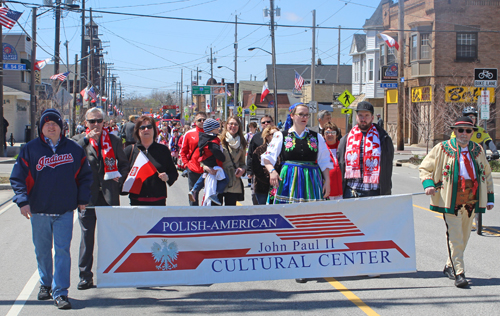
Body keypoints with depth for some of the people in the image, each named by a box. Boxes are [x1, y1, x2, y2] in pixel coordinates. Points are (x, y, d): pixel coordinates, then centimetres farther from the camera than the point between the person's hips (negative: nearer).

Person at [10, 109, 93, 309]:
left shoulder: (74, 149, 5)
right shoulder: (30, 149, 1)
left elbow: (85, 175, 14)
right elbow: (18, 178, 1)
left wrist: (82, 199, 7)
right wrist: (23, 200, -11)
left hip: (65, 210, -1)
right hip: (39, 210, 1)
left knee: (62, 250, -6)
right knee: (42, 250, 12)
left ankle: (60, 292, -5)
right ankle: (45, 285, 32)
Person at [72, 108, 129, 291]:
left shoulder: (114, 140, 9)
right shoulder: (79, 140, 5)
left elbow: (124, 164, 17)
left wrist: (120, 178, 2)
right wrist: (87, 138, -21)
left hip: (109, 195, 1)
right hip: (87, 195, -1)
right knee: (87, 235, 1)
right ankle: (85, 275, 6)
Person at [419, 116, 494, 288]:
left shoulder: (478, 150, 13)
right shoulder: (442, 149, -1)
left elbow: (486, 174, 22)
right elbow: (425, 167, 5)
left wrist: (489, 197, 19)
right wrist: (428, 184, -14)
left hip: (471, 200, 5)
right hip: (451, 200, -5)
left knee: (464, 236, 11)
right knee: (455, 237, -10)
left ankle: (450, 266, 28)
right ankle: (459, 273, -10)